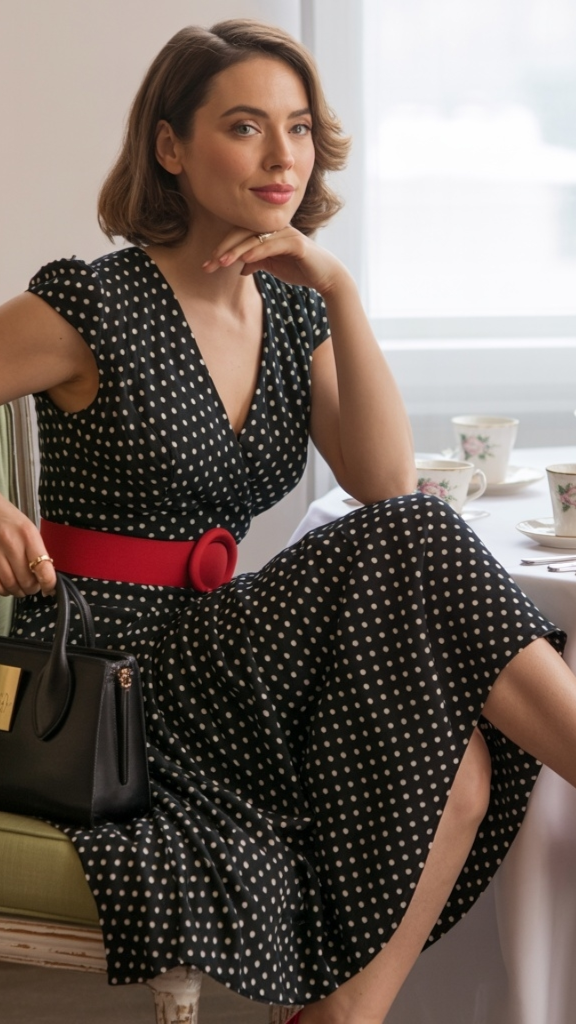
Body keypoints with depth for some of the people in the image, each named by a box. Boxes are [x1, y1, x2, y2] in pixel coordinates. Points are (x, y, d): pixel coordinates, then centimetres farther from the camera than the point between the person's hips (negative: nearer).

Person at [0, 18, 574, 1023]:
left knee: (457, 763, -21)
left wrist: (338, 289, -9)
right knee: (410, 549, -23)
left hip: (217, 655, 6)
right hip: (104, 667, -6)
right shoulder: (93, 304, -9)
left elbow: (385, 485, -3)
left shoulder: (293, 310, 9)